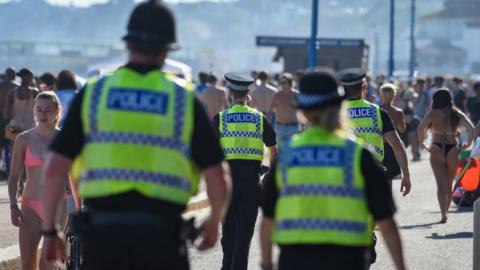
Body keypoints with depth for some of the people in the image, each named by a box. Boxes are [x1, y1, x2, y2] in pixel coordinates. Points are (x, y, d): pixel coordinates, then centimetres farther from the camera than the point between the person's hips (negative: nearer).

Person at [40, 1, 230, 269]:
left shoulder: (92, 93, 4)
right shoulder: (184, 100, 2)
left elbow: (54, 169, 0)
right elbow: (217, 177, 0)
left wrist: (49, 230, 10)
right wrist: (214, 222, 19)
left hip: (103, 230, 1)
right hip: (161, 235, -1)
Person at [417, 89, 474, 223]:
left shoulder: (433, 114, -1)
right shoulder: (457, 114, 7)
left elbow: (420, 129, -15)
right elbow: (471, 128, -5)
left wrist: (422, 143, -3)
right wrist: (468, 143, 6)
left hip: (437, 150, -2)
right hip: (452, 149, 2)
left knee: (441, 184, -8)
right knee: (449, 184, 17)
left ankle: (443, 213, -23)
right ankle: (445, 211, 25)